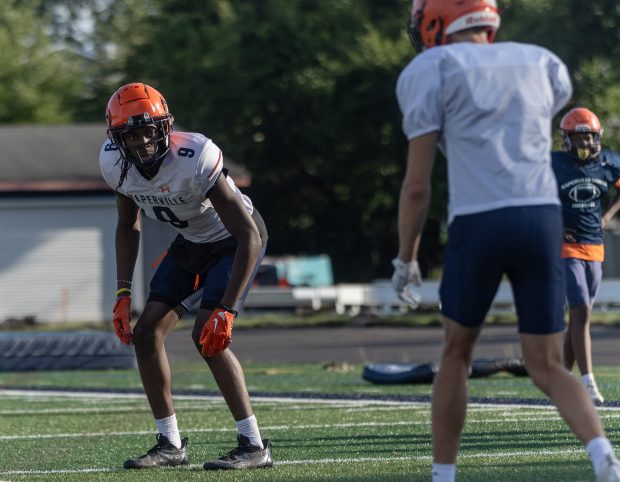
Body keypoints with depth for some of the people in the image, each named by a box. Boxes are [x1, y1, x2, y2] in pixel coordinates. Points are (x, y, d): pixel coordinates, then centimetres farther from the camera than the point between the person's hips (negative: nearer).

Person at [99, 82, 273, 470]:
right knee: (146, 333, -2)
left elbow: (249, 236, -33)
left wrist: (227, 310, -37)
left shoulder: (195, 159, -36)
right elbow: (128, 227, 6)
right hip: (191, 243, 7)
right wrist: (124, 293, -3)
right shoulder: (117, 164, -16)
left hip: (235, 242, -7)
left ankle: (254, 446, -15)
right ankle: (171, 444, 10)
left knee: (208, 336, -22)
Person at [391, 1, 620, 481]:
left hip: (480, 221, -3)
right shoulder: (540, 63, 18)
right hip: (545, 216, 3)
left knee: (456, 354, 16)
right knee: (548, 366, 7)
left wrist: (405, 257, 13)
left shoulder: (432, 70, 5)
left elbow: (418, 183, 3)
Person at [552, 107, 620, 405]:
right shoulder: (554, 165, -11)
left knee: (580, 316, 10)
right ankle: (588, 383, -19)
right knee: (581, 313, -15)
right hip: (566, 248, -5)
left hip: (595, 249, 5)